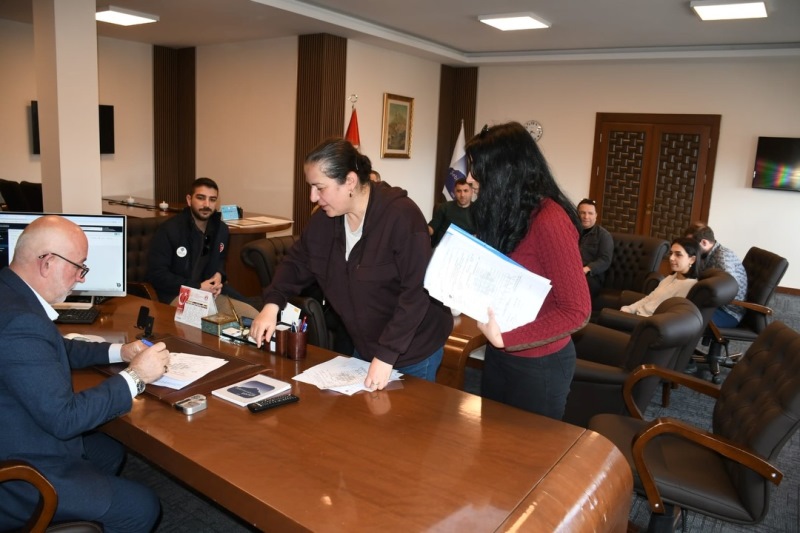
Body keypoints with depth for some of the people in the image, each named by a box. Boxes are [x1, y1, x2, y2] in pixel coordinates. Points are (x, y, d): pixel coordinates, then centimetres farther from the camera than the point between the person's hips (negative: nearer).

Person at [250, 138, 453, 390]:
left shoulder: (402, 216, -26)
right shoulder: (323, 219, -4)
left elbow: (417, 292, -28)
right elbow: (297, 263, 7)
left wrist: (387, 355, -31)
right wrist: (272, 304, -12)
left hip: (414, 351, -6)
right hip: (365, 348, 6)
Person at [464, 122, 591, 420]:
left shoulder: (549, 221, -24)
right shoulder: (507, 213, 4)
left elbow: (577, 311, -23)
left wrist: (507, 338, -25)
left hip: (539, 365, -8)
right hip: (498, 354, 8)